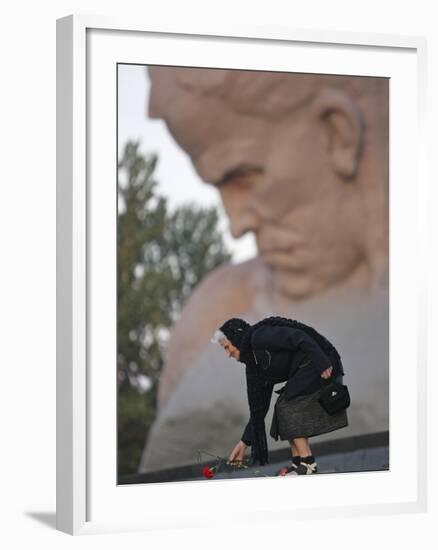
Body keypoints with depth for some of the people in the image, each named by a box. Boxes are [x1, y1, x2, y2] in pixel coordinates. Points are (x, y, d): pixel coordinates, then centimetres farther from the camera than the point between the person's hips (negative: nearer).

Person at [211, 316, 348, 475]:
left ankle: (308, 463, -9)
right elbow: (258, 407, 18)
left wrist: (322, 364, -28)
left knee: (289, 406, -10)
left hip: (322, 368, -9)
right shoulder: (254, 363, 17)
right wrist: (244, 443, 17)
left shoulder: (260, 336, -10)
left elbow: (299, 338, -22)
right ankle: (298, 463, 5)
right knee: (284, 407, 6)